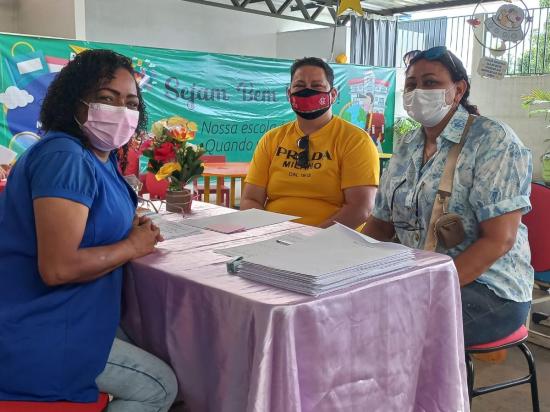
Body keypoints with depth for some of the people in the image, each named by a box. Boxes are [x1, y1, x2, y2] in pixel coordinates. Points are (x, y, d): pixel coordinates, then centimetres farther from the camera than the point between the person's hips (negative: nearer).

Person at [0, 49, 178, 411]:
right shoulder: (65, 158, -22)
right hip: (36, 339, -10)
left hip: (62, 319, 10)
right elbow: (58, 267, -30)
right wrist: (134, 246, -15)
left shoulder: (102, 158, 8)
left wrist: (136, 227, 1)